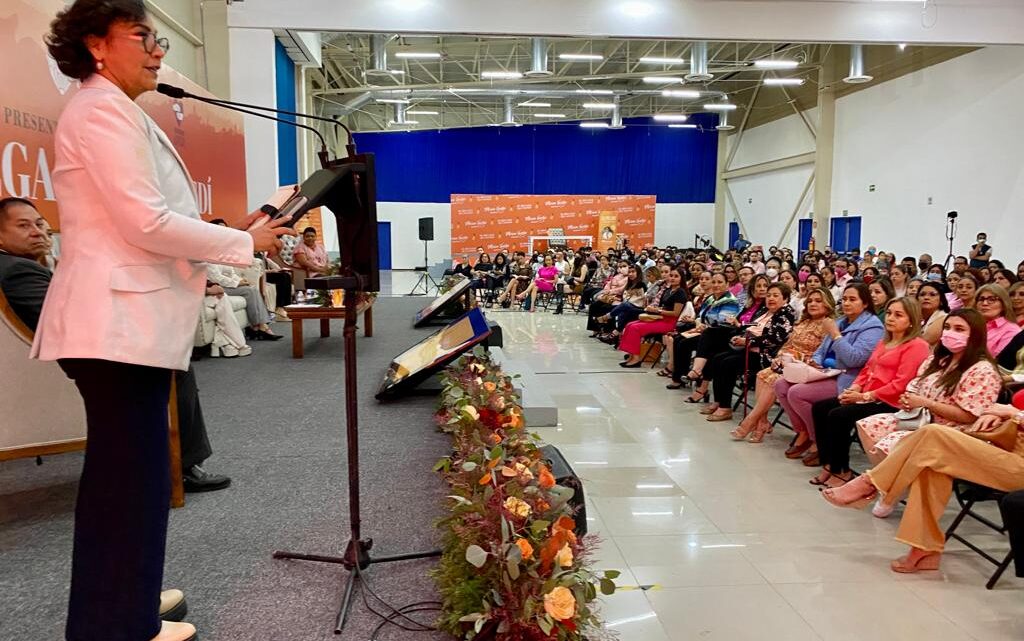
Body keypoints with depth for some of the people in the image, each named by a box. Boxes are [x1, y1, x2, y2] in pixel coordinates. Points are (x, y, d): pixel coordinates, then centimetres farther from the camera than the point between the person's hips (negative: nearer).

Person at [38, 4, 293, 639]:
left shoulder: (120, 114, 21)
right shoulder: (101, 110, -11)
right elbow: (146, 224, -20)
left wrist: (230, 235, 12)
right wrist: (245, 242, -11)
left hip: (130, 319, 11)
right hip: (117, 323, -11)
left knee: (125, 473, 18)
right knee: (132, 476, -4)